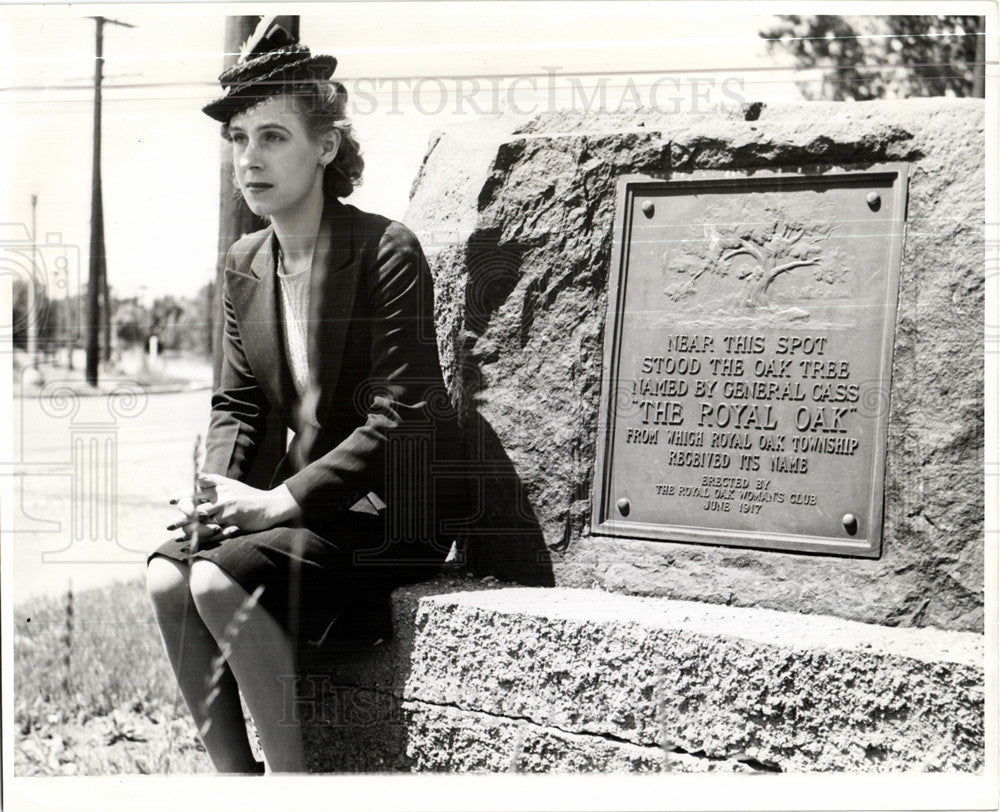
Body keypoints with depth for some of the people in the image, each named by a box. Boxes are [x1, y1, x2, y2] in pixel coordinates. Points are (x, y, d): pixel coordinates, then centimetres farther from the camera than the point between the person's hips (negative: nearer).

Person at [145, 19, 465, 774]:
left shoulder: (387, 251, -13)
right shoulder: (245, 263, 9)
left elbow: (399, 417, -18)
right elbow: (237, 403, 12)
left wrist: (280, 499, -21)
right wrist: (218, 489, -8)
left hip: (387, 507, -7)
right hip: (290, 498, 7)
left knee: (222, 580, -25)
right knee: (167, 575, -14)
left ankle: (294, 780, -9)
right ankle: (234, 780, -3)